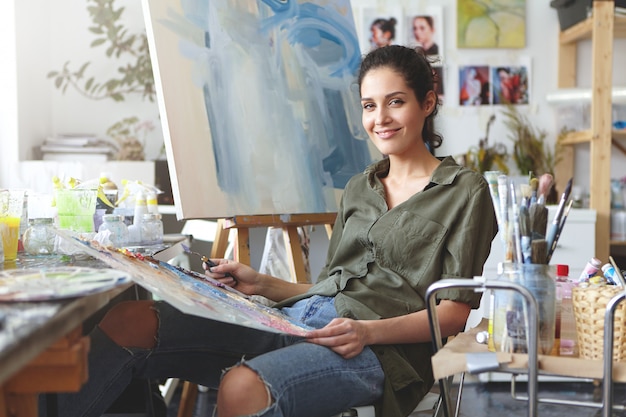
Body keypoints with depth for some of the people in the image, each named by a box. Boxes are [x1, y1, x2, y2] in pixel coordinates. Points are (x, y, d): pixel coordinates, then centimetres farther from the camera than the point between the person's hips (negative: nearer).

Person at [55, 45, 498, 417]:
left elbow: (453, 312, -1)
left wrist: (369, 331, -17)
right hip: (295, 317, 7)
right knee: (126, 321, -16)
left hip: (377, 348, -6)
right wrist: (260, 283, 9)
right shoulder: (358, 189, 26)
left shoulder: (465, 191, 7)